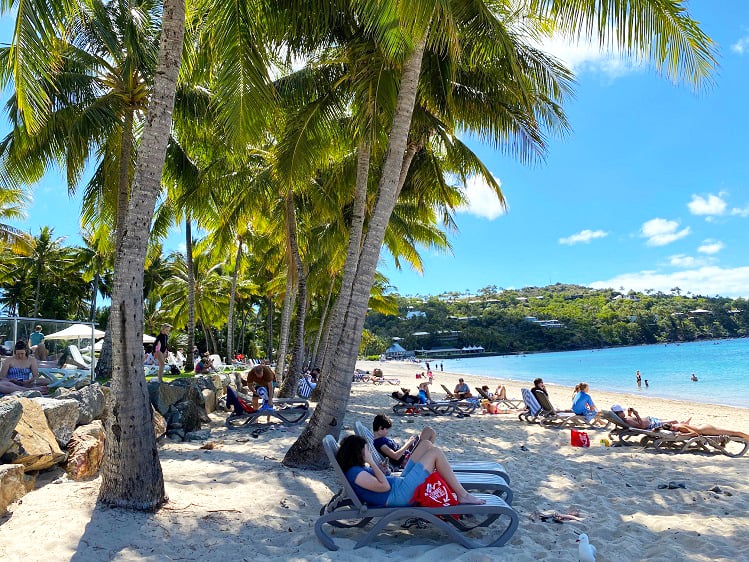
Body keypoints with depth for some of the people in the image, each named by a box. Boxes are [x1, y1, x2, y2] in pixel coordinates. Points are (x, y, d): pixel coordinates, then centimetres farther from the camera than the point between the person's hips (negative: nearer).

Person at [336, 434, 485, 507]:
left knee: (426, 444, 10)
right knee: (435, 452, -9)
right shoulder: (354, 472, -19)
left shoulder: (357, 468, 12)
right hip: (400, 494, -11)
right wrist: (371, 462, -20)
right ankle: (463, 495, -1)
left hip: (400, 482, 11)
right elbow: (384, 487, -21)